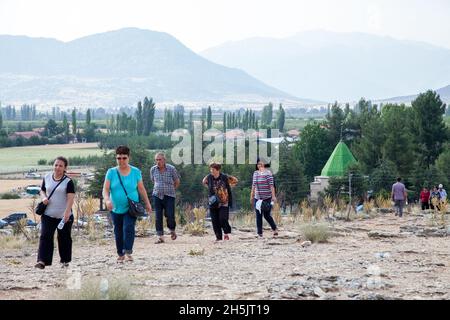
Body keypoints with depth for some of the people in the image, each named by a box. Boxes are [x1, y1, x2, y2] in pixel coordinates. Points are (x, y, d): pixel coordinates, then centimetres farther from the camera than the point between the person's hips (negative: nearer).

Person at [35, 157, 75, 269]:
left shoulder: (68, 181, -7)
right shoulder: (46, 178, 6)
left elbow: (70, 198, -14)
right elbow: (42, 191, 18)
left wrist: (67, 212, -26)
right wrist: (43, 197, -5)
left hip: (64, 216, -3)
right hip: (48, 214, 3)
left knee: (64, 238, 9)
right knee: (45, 236, -10)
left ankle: (65, 260, 25)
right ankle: (42, 261, -15)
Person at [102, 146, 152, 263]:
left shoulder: (135, 172, 2)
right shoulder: (111, 172, 1)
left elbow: (141, 189, 8)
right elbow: (106, 189, -6)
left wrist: (147, 203, 10)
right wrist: (107, 200, -25)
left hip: (131, 208, -2)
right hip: (116, 209, 2)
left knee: (128, 228, -20)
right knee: (118, 232, 8)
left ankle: (128, 252, -21)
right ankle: (120, 254, 21)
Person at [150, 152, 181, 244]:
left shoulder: (171, 169, -6)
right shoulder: (153, 169, 3)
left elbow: (177, 182, 9)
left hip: (169, 196, -2)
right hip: (157, 196, 2)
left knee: (170, 216, -8)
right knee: (158, 217, -2)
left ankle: (172, 231, 21)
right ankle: (160, 237, 3)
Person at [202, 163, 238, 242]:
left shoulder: (224, 177, -8)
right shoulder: (209, 177, 0)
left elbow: (235, 180, 7)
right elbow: (204, 182, 24)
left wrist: (227, 187, 4)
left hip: (224, 202, -3)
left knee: (223, 219, -15)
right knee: (215, 221, 1)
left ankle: (226, 234, 7)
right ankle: (218, 237, 11)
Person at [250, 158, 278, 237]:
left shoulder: (268, 173, -7)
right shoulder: (255, 173, 10)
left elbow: (271, 185, -12)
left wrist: (273, 196, -18)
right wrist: (252, 196, 16)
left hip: (267, 198, -5)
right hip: (257, 198, 5)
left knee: (267, 215, -1)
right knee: (258, 216, 3)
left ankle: (275, 229, 18)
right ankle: (260, 233, 6)